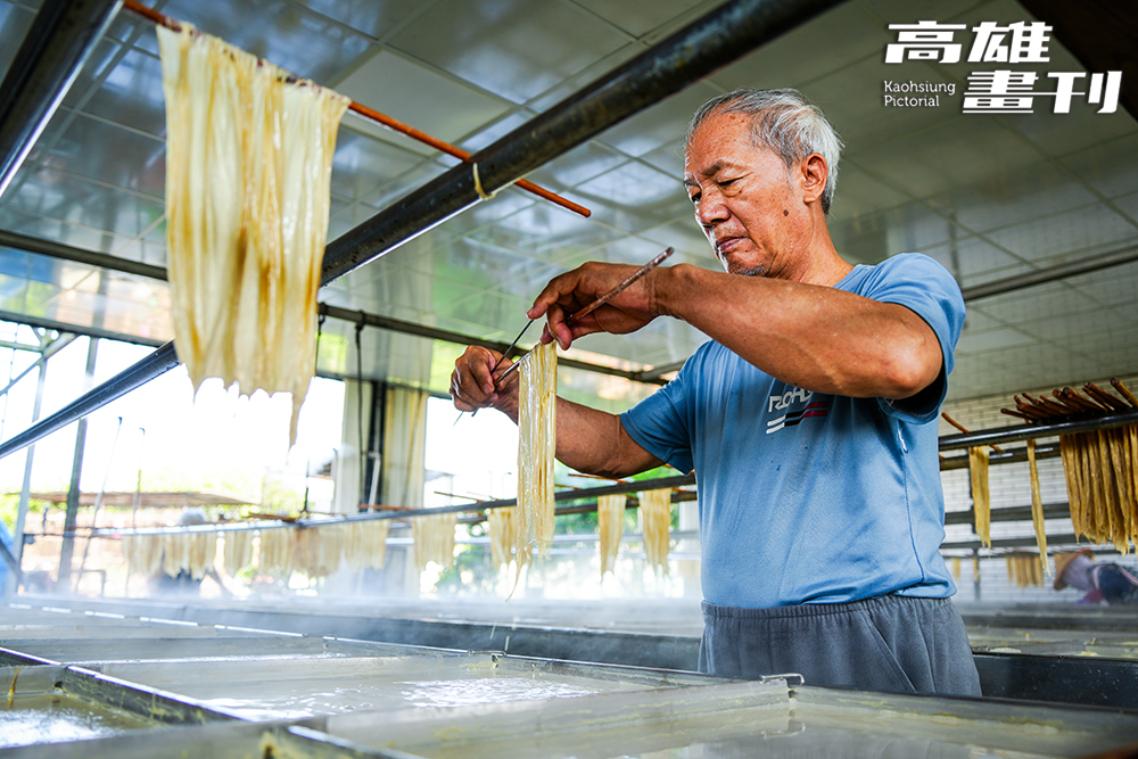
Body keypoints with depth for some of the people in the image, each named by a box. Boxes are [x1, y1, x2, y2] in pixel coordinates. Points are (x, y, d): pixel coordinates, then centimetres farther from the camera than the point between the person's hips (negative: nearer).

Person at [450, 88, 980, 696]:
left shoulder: (908, 282, -3)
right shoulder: (716, 361, 17)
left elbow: (898, 359, -27)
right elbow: (620, 447, 23)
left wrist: (666, 286, -23)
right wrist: (511, 393, 4)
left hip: (878, 653, -5)